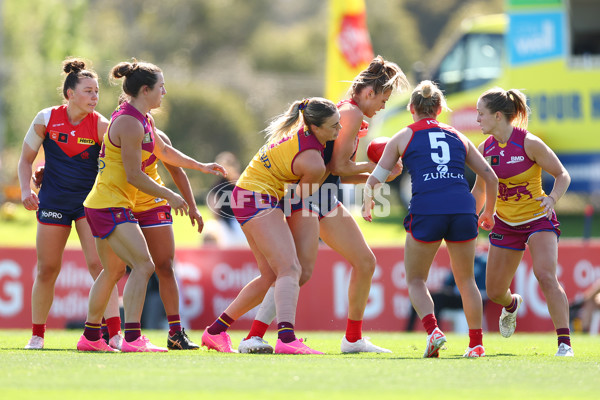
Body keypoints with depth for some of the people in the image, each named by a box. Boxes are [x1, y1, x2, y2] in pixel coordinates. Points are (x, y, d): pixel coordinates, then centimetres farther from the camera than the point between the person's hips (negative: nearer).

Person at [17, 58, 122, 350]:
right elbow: (26, 160, 5)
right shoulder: (46, 119, -5)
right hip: (53, 202, 1)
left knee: (99, 264, -13)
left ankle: (114, 331, -15)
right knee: (47, 270, 5)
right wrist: (26, 189, -10)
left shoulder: (100, 125, -8)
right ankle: (37, 335, 20)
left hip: (90, 202, -1)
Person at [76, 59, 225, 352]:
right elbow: (134, 176, -20)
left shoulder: (143, 119, 12)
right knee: (143, 265, -16)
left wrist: (200, 166, 29)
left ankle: (91, 337, 29)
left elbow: (163, 150, 29)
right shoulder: (130, 124, -19)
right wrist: (170, 197, -11)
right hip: (111, 206, -11)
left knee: (113, 270, 20)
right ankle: (132, 339, -22)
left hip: (102, 206, 11)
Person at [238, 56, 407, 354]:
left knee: (365, 262, 11)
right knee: (302, 270, -23)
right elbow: (338, 165, -15)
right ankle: (253, 337, -26)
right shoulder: (352, 114, -9)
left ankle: (353, 339, 19)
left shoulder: (345, 112, 21)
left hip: (326, 199, 11)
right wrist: (373, 167, 0)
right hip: (308, 195, -11)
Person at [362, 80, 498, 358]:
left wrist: (367, 207, 35)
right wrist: (488, 213, 36)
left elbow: (373, 181, 15)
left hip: (426, 209, -2)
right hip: (463, 208, 3)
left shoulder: (403, 137, 15)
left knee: (415, 280, 13)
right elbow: (490, 177, 21)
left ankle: (432, 329, -11)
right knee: (466, 280, 20)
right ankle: (477, 343, 17)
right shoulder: (458, 137, 23)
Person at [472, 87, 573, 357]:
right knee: (494, 292, 9)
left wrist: (552, 198, -30)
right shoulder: (485, 149, -3)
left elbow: (562, 175, -11)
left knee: (546, 276, -28)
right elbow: (480, 189, 11)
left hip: (539, 220, -5)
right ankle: (511, 304, 48)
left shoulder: (529, 143, -18)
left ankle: (564, 343, -22)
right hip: (505, 224, 5)